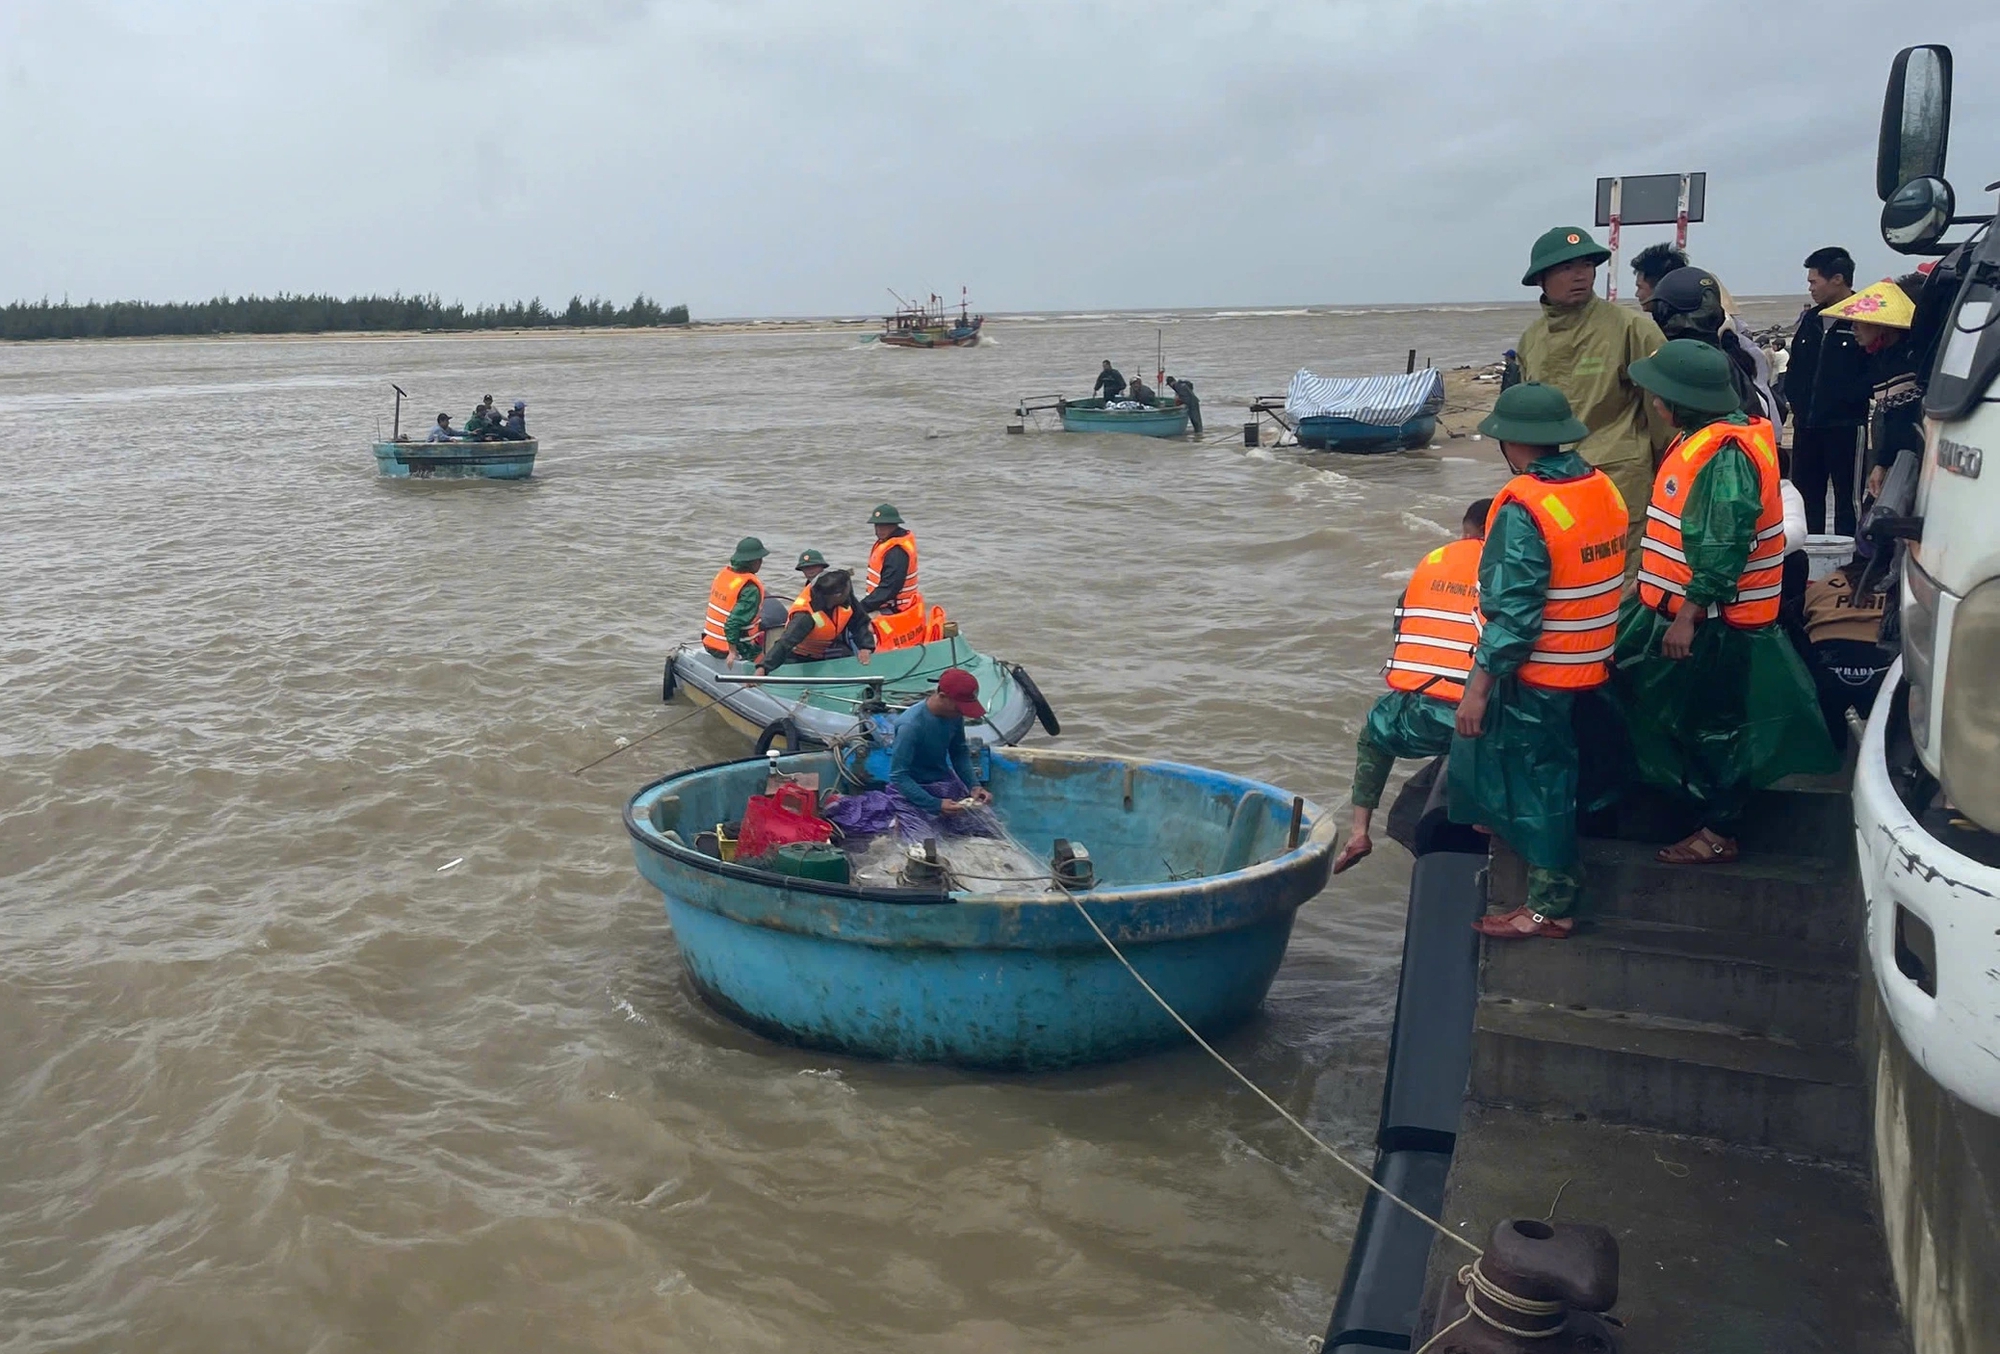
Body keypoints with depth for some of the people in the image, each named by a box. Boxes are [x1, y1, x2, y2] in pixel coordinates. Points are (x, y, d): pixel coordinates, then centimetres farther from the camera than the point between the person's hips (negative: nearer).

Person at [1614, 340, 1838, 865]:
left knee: (1713, 727, 2)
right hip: (1682, 609, 10)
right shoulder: (1703, 439, 10)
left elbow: (1724, 545, -27)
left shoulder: (1726, 453, -22)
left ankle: (1718, 834, 14)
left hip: (1714, 622, -10)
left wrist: (1689, 614, -25)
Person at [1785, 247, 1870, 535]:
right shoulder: (1809, 319, 13)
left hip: (1845, 425, -7)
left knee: (1846, 496, -2)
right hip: (1807, 424, 7)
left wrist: (1846, 398, -18)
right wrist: (1795, 398, 7)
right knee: (1805, 495, 12)